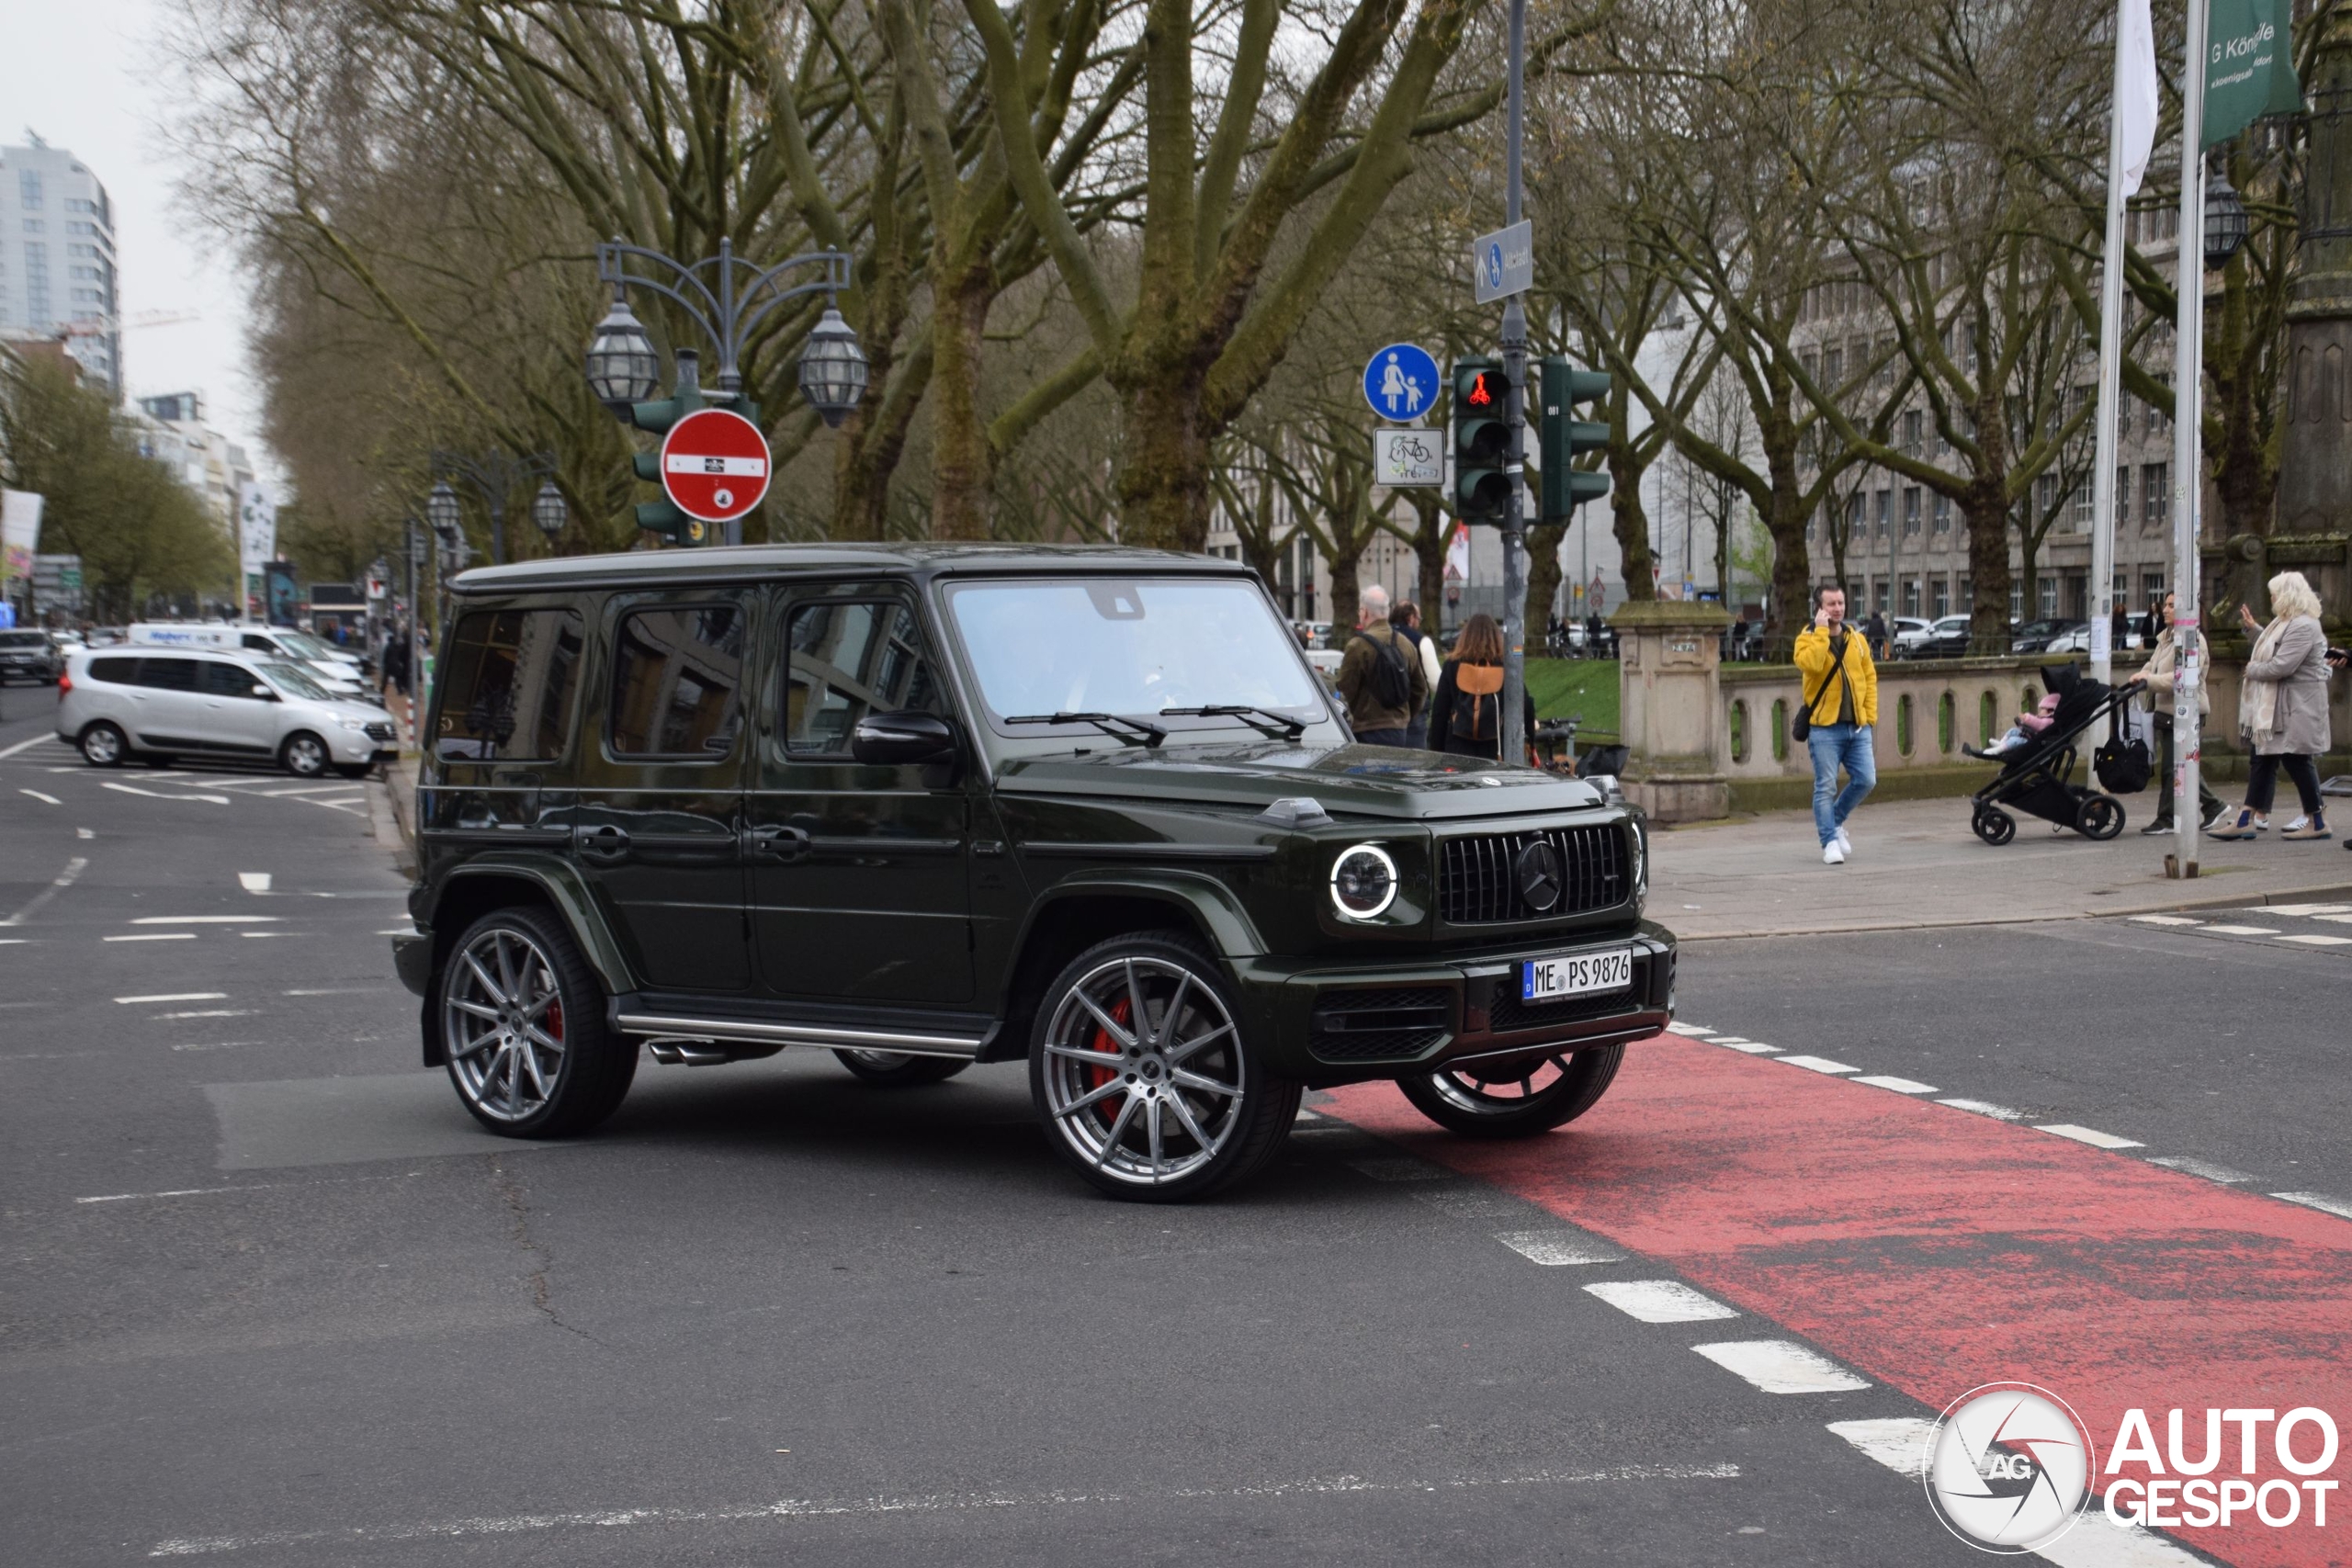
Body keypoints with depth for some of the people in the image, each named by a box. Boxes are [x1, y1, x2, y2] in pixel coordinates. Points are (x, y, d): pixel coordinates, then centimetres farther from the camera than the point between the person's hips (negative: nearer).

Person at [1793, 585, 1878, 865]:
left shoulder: (1856, 639, 11)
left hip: (1857, 727, 4)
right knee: (1826, 787, -3)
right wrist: (1821, 631, -19)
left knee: (1865, 779, 0)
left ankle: (1836, 821, 23)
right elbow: (1810, 664, -25)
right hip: (1825, 727, -4)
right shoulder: (1808, 638, -3)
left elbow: (1870, 677, 13)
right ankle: (1830, 842, 4)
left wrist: (1870, 715, 6)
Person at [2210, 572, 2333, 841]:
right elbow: (2271, 649, 23)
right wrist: (2253, 628, 18)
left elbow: (2281, 666, -25)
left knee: (2296, 760, -3)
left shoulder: (2303, 627, -20)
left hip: (2296, 707, -11)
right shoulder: (2285, 622, 14)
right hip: (2275, 705, 11)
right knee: (2261, 760, 8)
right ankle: (2245, 820, 9)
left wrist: (2252, 669, -10)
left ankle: (2317, 822, 7)